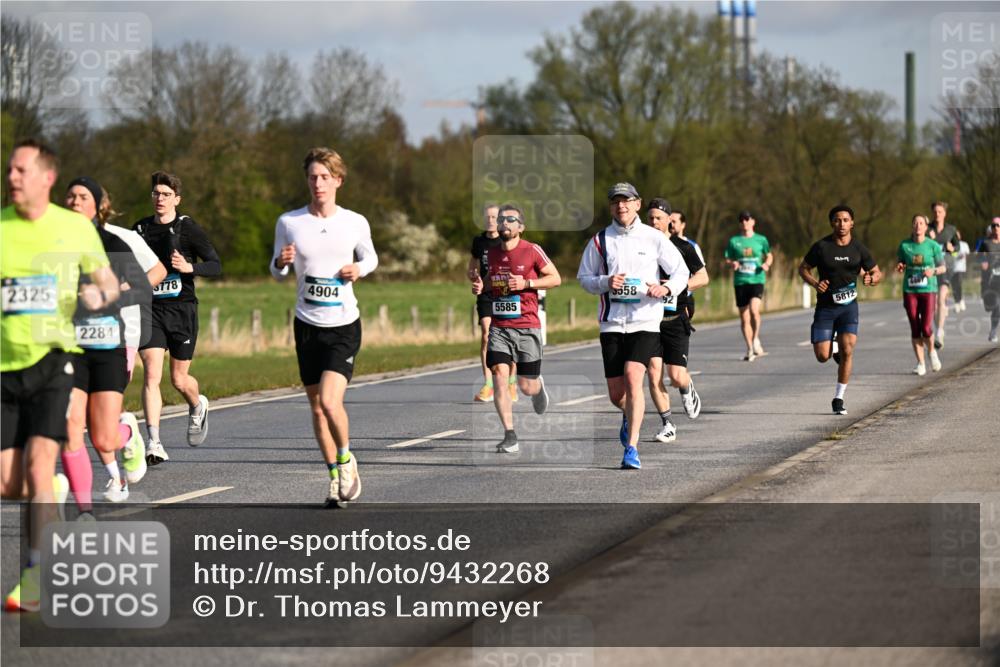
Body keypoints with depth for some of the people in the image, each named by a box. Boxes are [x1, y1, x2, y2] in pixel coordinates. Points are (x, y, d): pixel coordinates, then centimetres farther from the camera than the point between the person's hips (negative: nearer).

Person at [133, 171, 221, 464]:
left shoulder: (188, 229, -4)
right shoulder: (140, 229, 7)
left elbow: (216, 265, -5)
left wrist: (190, 267, -22)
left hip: (182, 309, -2)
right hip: (150, 310, 2)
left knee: (179, 379, 8)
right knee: (152, 375, -14)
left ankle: (197, 407, 44)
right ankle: (154, 443, -16)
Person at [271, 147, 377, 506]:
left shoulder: (355, 223, -2)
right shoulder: (289, 223, -1)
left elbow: (370, 256, 16)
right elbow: (277, 271, 9)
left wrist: (359, 268, -7)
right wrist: (281, 262, -14)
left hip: (344, 326, -2)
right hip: (307, 325, 2)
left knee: (330, 401, -18)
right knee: (317, 407, 7)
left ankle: (346, 459, 10)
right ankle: (335, 477, 22)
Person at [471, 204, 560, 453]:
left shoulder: (532, 251, -5)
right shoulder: (490, 253, 8)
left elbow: (555, 278, 0)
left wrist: (526, 283, -13)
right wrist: (479, 287, 1)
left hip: (527, 327, -3)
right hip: (498, 327, 3)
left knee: (527, 387, 3)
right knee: (499, 376, -15)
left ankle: (538, 386, 43)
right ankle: (510, 437, -11)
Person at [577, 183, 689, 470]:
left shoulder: (653, 238, 2)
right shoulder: (600, 240, 5)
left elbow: (681, 272, 7)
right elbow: (584, 277, 10)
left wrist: (666, 288, -13)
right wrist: (605, 282, -10)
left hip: (646, 320, -2)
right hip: (612, 322, 2)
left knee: (633, 377, -22)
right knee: (616, 394, 4)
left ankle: (632, 448, -19)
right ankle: (630, 416, 42)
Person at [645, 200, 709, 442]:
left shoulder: (683, 246, -1)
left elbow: (703, 277, -2)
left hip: (676, 319, -2)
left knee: (676, 376, -8)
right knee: (654, 373, -7)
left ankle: (688, 390, 29)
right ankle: (667, 425, 4)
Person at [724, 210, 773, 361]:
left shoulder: (761, 239, 7)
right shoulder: (734, 241, 8)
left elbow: (769, 256, 19)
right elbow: (727, 260, 12)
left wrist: (766, 264, -2)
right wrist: (732, 264, -10)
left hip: (757, 280, -2)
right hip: (740, 281, 2)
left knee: (754, 309, -25)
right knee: (744, 317, 3)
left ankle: (756, 339, -4)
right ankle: (750, 349, 14)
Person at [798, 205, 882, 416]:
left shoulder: (859, 249, -1)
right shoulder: (821, 246, -6)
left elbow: (877, 272, 10)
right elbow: (803, 268, 5)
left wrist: (872, 278, -15)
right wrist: (815, 283, -14)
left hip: (848, 305, 0)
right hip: (825, 306, 0)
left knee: (847, 349, -17)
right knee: (822, 357, -3)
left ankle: (839, 398, -5)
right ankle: (834, 347, 36)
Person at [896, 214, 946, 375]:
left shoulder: (933, 246, -2)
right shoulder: (904, 245, 3)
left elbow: (942, 267, 5)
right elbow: (899, 264, 14)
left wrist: (933, 271, -15)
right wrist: (899, 267, -9)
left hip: (928, 290, -2)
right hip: (910, 291, 2)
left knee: (926, 328, -11)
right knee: (915, 329, 1)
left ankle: (931, 351, 20)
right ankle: (920, 363, 11)